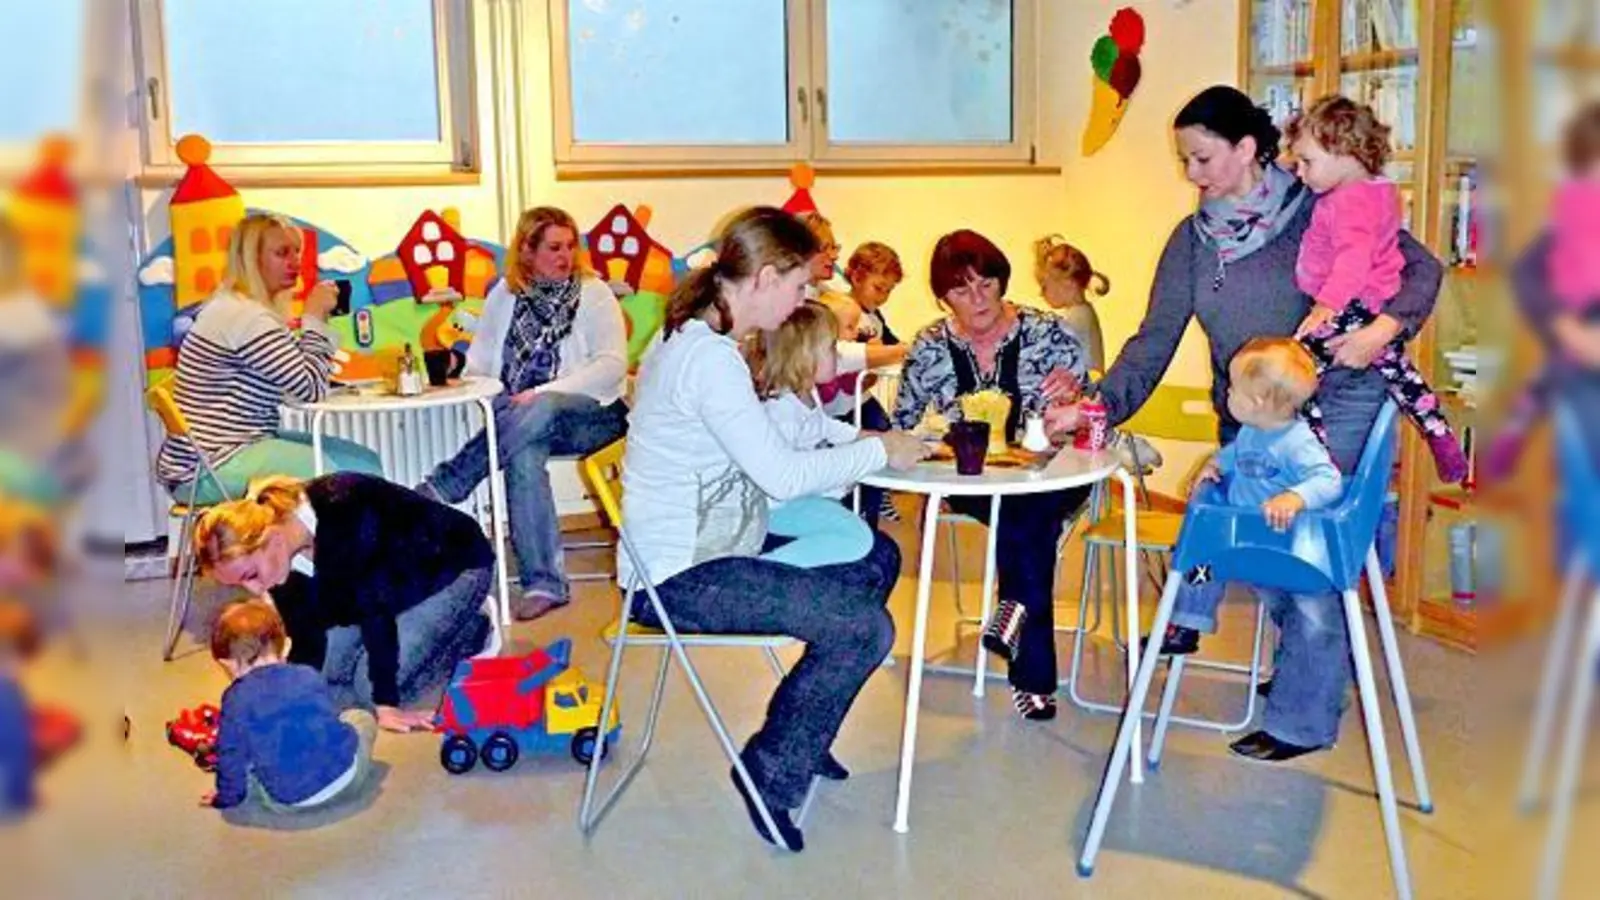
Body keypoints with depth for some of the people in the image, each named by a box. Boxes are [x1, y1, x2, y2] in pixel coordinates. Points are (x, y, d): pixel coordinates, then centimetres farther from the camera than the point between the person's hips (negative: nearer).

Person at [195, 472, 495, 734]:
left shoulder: (341, 512, -37)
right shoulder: (279, 553, -15)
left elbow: (375, 606, -35)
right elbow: (306, 641, -5)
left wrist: (385, 703, -33)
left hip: (456, 565, -8)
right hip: (393, 577, 8)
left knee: (373, 684, -18)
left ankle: (476, 633, 3)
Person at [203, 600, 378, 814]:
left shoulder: (236, 699, 1)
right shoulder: (310, 676, 8)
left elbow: (232, 756, 4)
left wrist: (227, 797, 22)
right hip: (345, 776, 1)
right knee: (362, 717, 27)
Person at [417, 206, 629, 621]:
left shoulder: (593, 293, 4)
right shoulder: (506, 294, 15)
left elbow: (613, 365, -8)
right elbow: (481, 358, 14)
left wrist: (544, 392, -18)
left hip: (588, 413, -2)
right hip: (519, 415, 2)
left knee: (537, 416, -39)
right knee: (525, 453, -35)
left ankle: (434, 493, -35)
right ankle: (545, 583, -36)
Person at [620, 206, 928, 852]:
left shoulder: (693, 337, 10)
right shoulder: (709, 358, -23)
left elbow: (764, 446, 15)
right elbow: (782, 475, -25)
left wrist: (857, 445, 5)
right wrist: (879, 452, -12)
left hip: (708, 546, 11)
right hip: (679, 577, -11)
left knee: (877, 558, 17)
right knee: (864, 628, -18)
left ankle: (803, 734, 26)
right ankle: (774, 774, 2)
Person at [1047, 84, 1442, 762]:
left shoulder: (1321, 211, -8)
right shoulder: (1192, 240, 5)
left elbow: (1420, 268, -5)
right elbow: (1154, 341, 1)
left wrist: (1382, 330, -22)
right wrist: (1097, 406, -12)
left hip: (1337, 407, -5)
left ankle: (1302, 717, 11)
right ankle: (1309, 669, 33)